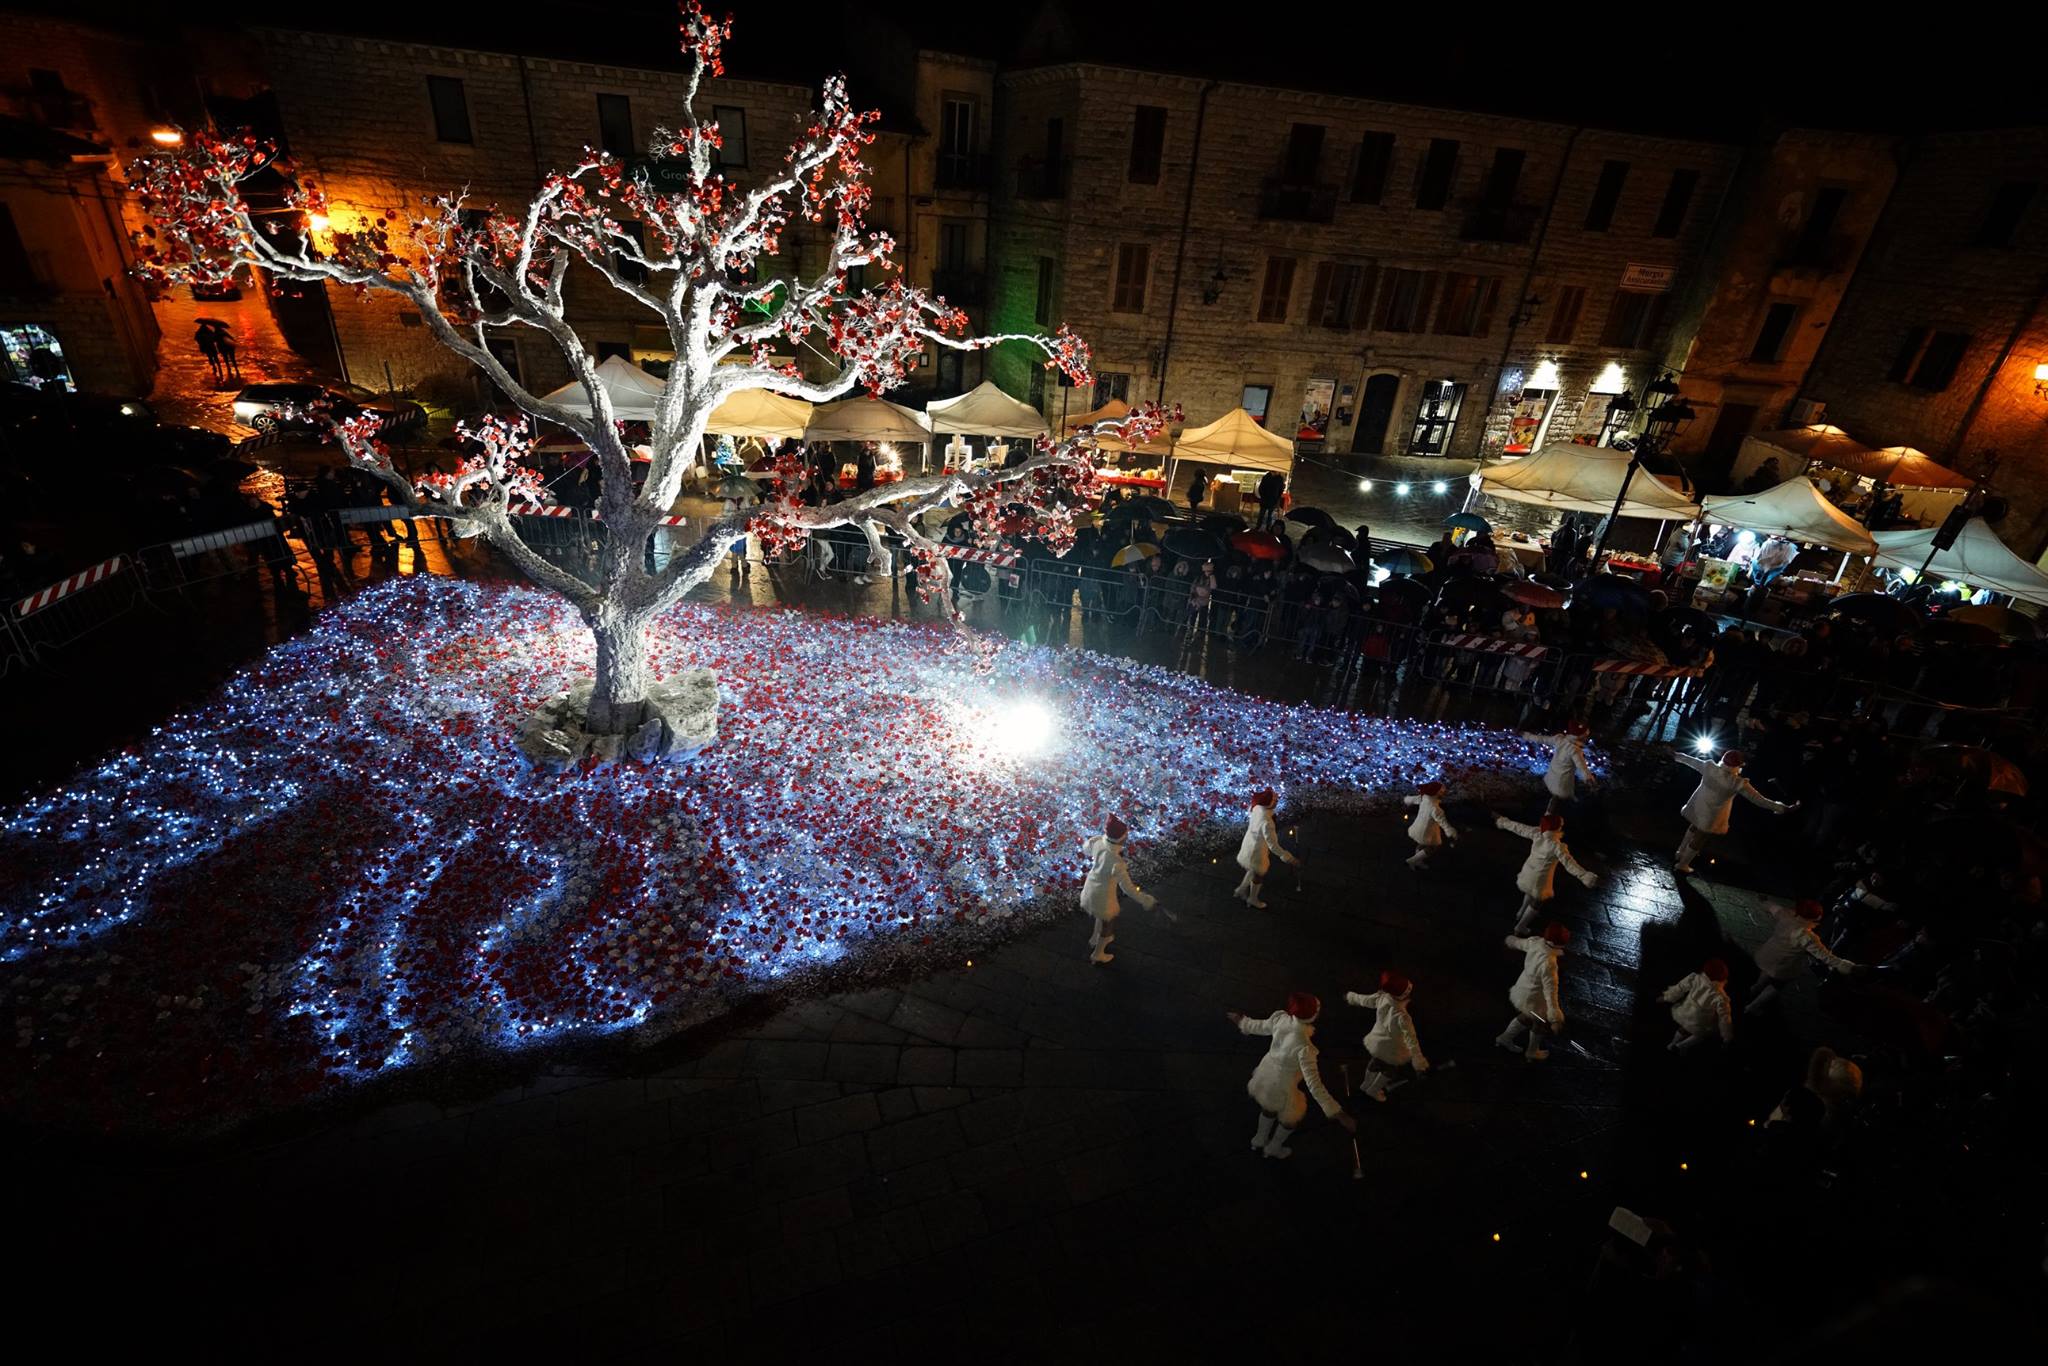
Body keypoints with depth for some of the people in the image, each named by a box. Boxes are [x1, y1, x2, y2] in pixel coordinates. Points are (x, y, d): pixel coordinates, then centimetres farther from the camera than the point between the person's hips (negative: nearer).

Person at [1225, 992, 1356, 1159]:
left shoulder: (1280, 1018, -21)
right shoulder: (1304, 1047, -39)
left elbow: (1259, 1027, -2)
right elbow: (1314, 1086, -36)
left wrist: (1240, 1020, 19)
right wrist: (1339, 1115, -34)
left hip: (1265, 1075, 5)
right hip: (1281, 1087, -5)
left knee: (1269, 1108, 35)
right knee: (1291, 1118, 28)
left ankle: (1259, 1141, 60)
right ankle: (1274, 1149, 53)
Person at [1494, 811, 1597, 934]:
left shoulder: (1537, 833, -13)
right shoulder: (1557, 846, -29)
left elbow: (1519, 827, 0)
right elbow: (1569, 863, -36)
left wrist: (1502, 821, 14)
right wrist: (1585, 876, -44)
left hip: (1527, 873, 6)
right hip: (1539, 879, -6)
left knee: (1531, 892, 36)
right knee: (1537, 902, 20)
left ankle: (1521, 915, 54)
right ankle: (1520, 927, 29)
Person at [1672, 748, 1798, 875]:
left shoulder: (1709, 767, -18)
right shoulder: (1737, 783, -28)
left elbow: (1691, 761, 1)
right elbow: (1759, 800, -20)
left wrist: (1676, 756, 20)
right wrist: (1784, 808, -10)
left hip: (1697, 806, 4)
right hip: (1710, 815, -4)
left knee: (1695, 827, 33)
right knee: (1699, 838, 15)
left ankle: (1681, 851, 50)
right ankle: (1682, 865, 28)